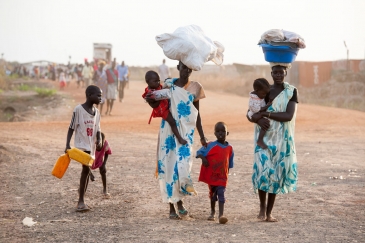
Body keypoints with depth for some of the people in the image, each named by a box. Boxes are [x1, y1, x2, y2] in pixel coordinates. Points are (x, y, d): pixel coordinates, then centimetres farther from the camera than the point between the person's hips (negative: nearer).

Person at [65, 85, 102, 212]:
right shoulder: (78, 109, -10)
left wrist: (99, 140, -7)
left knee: (87, 170, 10)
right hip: (81, 144, -7)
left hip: (91, 146, 7)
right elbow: (71, 128, -7)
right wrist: (67, 145, -14)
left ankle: (81, 201, 19)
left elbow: (97, 129, 13)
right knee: (86, 169, -19)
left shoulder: (96, 112, 8)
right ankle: (81, 201, -16)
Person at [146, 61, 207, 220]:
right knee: (168, 165, 0)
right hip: (169, 131, 0)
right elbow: (159, 106, 8)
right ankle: (172, 207, 8)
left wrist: (202, 136, 8)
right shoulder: (168, 84, 2)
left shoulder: (194, 88, 4)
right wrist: (150, 100, -14)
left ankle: (180, 202, 4)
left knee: (183, 164, -15)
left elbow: (197, 114, 9)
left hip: (186, 132, 0)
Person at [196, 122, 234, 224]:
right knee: (212, 194, 16)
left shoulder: (229, 148, 0)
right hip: (211, 175, 0)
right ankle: (212, 212, 34)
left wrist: (226, 173, 8)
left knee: (221, 193, -13)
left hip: (222, 176, 0)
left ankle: (221, 214, -21)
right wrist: (203, 158, -29)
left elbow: (229, 164, 9)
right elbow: (199, 152, -9)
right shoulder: (210, 146, -8)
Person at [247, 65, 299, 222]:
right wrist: (259, 120, -17)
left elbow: (289, 115, -15)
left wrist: (265, 113, -18)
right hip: (264, 137, 1)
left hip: (282, 139, -1)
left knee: (276, 173, 4)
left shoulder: (291, 91, -2)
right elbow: (250, 114, 6)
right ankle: (262, 207, 4)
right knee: (262, 170, -14)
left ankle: (269, 212, 15)